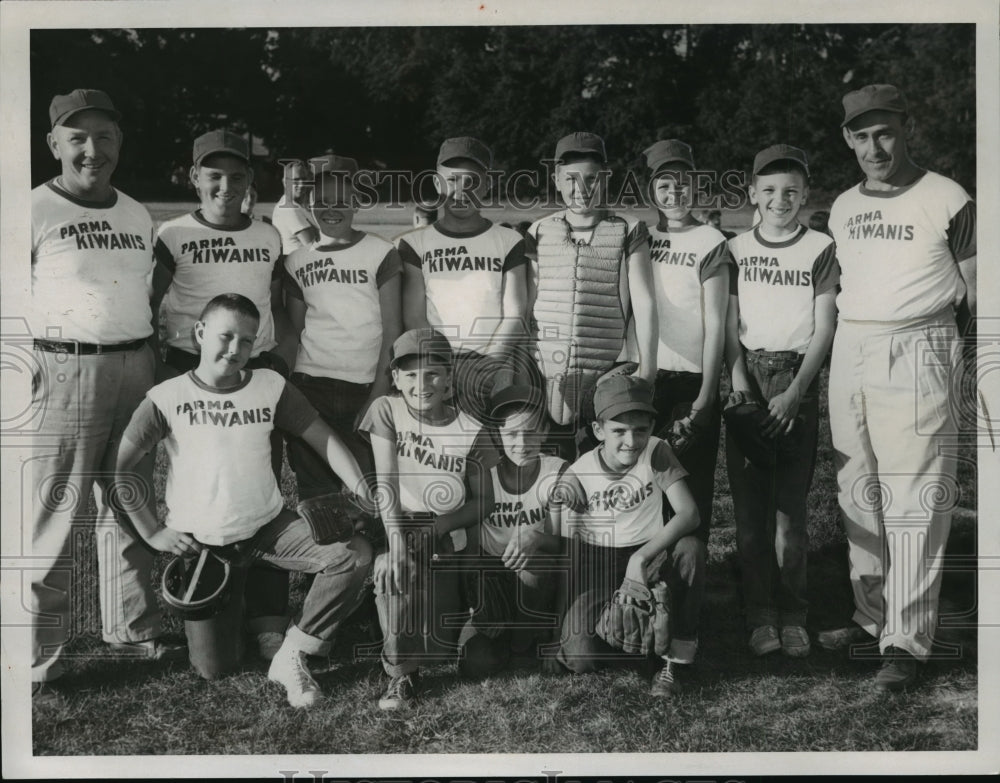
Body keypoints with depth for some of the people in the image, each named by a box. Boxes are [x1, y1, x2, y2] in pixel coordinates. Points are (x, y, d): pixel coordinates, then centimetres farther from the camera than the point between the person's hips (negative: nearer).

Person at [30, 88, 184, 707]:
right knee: (54, 520, -4)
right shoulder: (36, 210, -5)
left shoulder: (139, 216, 14)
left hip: (136, 370, 6)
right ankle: (41, 666, 4)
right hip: (63, 371, -6)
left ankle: (134, 628, 30)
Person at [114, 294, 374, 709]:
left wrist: (361, 488, -14)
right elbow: (115, 468, -7)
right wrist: (152, 532, -9)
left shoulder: (270, 387, -3)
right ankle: (226, 605, 36)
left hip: (269, 526, 2)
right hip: (199, 542, -2)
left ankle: (292, 656, -9)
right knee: (215, 669, 1)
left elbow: (323, 439, 0)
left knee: (355, 554, -24)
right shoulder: (167, 398, -10)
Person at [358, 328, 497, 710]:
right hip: (401, 525, 1)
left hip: (449, 537, 0)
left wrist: (437, 527, -16)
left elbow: (483, 501, 1)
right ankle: (400, 673, -13)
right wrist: (396, 539, -26)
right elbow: (386, 482, -12)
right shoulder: (387, 410, -4)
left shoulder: (470, 431, -4)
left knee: (441, 648, -10)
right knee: (391, 566, -35)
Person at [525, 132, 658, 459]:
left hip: (605, 376, -2)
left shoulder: (627, 231, 6)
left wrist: (646, 368, -4)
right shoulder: (540, 232, 13)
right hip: (545, 374, 2)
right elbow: (526, 306, 13)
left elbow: (644, 304, 2)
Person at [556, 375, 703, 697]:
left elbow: (689, 513, -22)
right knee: (580, 658, -24)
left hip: (649, 556, 1)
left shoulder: (656, 453, -11)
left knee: (689, 549, -34)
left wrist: (641, 557, -33)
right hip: (597, 567, -1)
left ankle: (679, 657, -18)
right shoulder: (579, 474, -11)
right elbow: (568, 548, -5)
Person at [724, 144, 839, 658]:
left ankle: (793, 616, 4)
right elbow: (729, 324, 8)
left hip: (798, 380, -2)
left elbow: (824, 328, 1)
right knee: (749, 503, 0)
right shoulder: (736, 249, 10)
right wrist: (739, 380, -7)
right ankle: (760, 615, 7)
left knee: (792, 503, -4)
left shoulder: (820, 249, 5)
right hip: (747, 380, 2)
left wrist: (794, 393, -9)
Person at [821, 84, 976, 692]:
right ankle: (872, 615, 22)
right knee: (860, 494, 10)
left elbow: (974, 290, 0)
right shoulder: (843, 208, 13)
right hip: (850, 351, 6)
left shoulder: (948, 201, -4)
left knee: (913, 499, -6)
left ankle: (908, 641, -1)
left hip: (918, 353, -6)